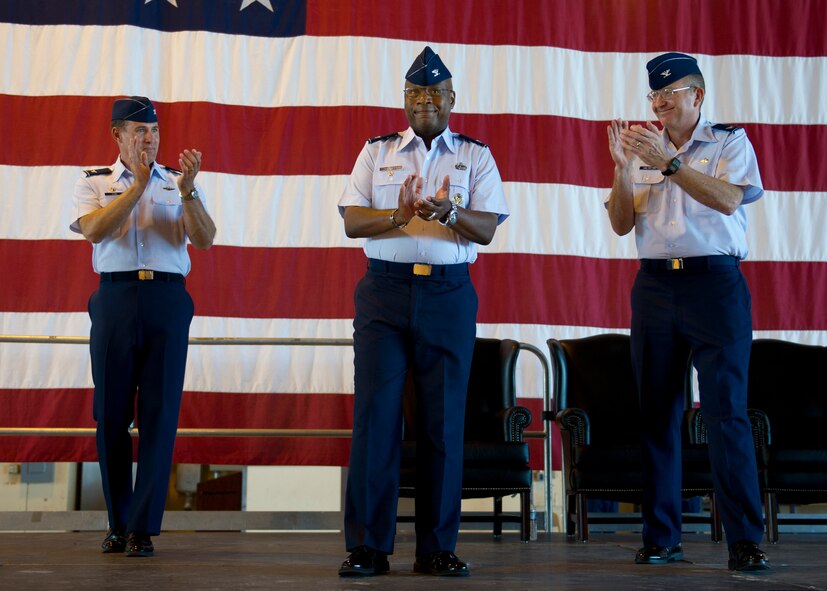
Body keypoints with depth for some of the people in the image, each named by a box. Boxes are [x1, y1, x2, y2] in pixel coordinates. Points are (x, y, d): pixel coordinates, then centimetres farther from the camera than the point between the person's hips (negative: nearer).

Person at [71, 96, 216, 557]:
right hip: (115, 299, 0)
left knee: (160, 414, -3)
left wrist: (187, 191, -16)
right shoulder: (94, 184, 11)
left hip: (167, 300, 0)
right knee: (112, 413, 3)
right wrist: (139, 185, -14)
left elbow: (204, 239, -2)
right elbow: (94, 229, -9)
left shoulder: (179, 183, 12)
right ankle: (119, 524, 15)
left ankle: (143, 528, 1)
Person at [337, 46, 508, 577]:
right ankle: (367, 545, 0)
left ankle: (438, 547, 8)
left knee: (445, 419, 0)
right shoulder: (377, 152, 13)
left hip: (450, 294, 0)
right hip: (385, 290, 0)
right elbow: (353, 221, 3)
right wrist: (399, 215, -17)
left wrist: (449, 213, -21)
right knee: (375, 413, -5)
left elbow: (487, 229, 0)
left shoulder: (476, 156, 11)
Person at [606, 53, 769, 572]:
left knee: (727, 412, -9)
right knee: (657, 414, 3)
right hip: (655, 285, 4)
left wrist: (669, 163, -19)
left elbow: (728, 199, -12)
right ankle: (661, 538, 10)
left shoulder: (729, 142, 6)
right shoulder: (642, 149, 16)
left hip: (715, 283, -4)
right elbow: (622, 224, 8)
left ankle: (745, 541, -7)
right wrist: (622, 168, -7)